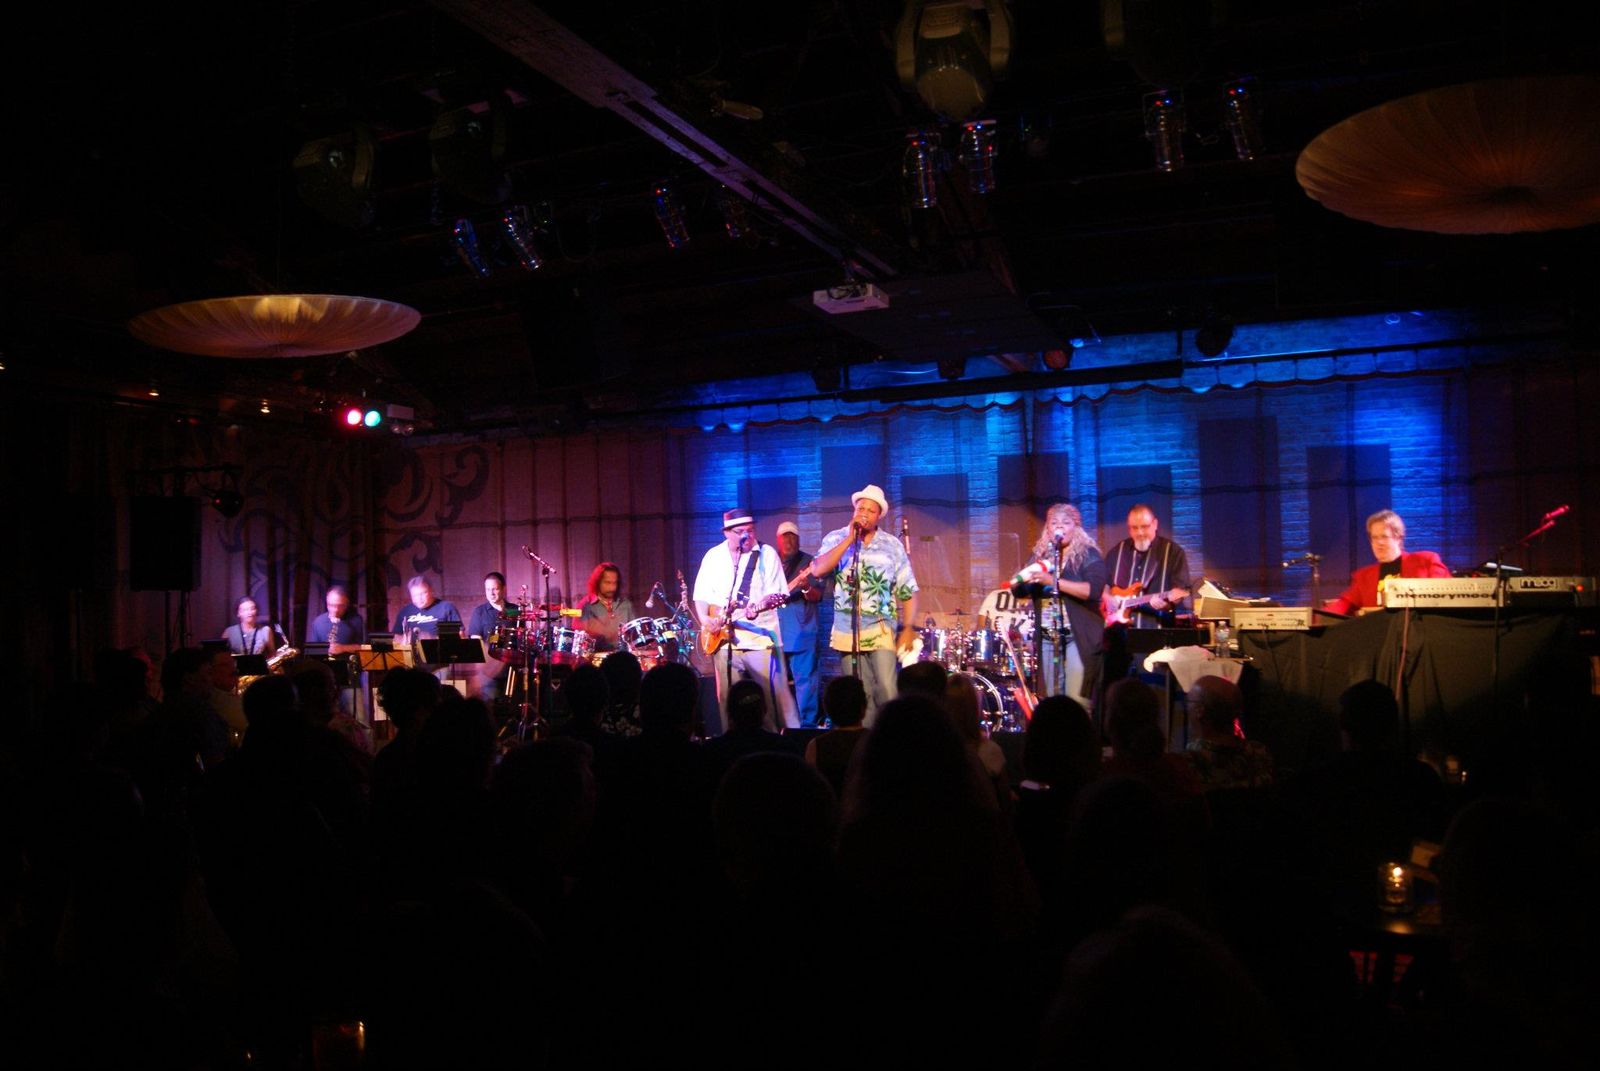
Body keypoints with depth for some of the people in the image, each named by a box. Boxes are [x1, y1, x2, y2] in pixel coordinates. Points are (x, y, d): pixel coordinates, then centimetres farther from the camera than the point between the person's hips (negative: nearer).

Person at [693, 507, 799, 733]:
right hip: (725, 640, 3)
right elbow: (701, 593, 12)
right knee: (727, 699, 7)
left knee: (775, 695, -7)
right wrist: (705, 618, -4)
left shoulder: (767, 554, 0)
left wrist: (759, 606, -23)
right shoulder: (713, 556, 9)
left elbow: (777, 593, -5)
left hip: (761, 638, -3)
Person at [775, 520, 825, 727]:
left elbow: (818, 595, -5)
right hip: (774, 631, 4)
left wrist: (806, 587, -26)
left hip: (801, 631, -4)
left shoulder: (808, 562, 3)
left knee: (805, 678, -8)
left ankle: (807, 725, -6)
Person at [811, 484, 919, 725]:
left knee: (887, 691, -13)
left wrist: (907, 628, -3)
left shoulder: (893, 545, 4)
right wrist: (849, 539, -15)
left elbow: (908, 591, 6)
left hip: (882, 629, -1)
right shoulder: (836, 539, 3)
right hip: (847, 630, 1)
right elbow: (817, 570, -15)